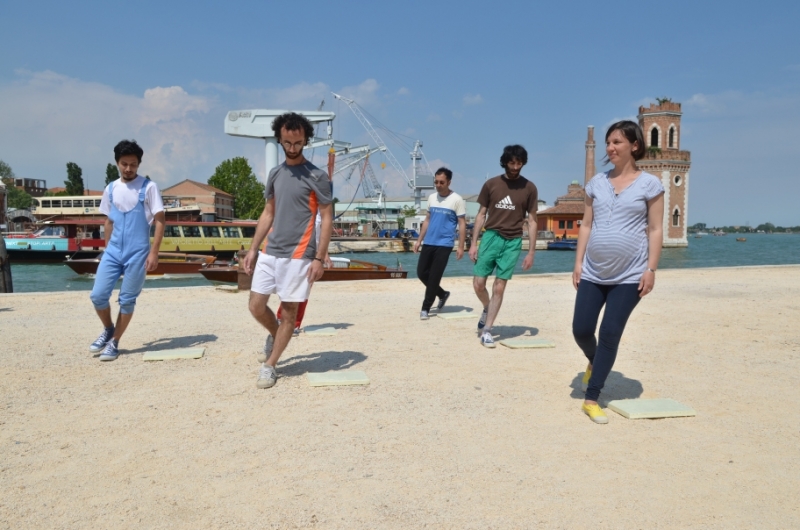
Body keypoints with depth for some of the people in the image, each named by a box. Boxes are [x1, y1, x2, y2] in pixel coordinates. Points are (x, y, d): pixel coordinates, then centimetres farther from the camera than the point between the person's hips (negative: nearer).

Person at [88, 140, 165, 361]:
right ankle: (108, 330, 25)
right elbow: (109, 221, 18)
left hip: (138, 253, -4)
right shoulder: (110, 189, 8)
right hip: (113, 252, 4)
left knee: (127, 300, 3)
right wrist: (107, 248, 15)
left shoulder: (148, 187, -6)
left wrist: (153, 252, -12)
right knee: (98, 295, -1)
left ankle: (114, 342, 18)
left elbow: (159, 220, -7)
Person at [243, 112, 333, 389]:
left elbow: (327, 218, -8)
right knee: (256, 307, 6)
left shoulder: (316, 177, -7)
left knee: (289, 312, 3)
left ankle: (269, 367, 15)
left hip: (298, 256, -5)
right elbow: (268, 214, 16)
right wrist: (253, 248, 10)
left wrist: (319, 258, -14)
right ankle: (275, 336, 36)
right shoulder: (275, 174, 11)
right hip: (269, 253, 5)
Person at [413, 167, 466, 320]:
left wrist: (460, 246, -12)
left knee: (434, 277, -4)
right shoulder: (432, 197, 10)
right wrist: (419, 240, 12)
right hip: (428, 243, 6)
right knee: (421, 272, 7)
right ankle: (442, 294, 28)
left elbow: (462, 224, -7)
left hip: (444, 244, -6)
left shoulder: (457, 200, -7)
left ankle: (425, 308, 5)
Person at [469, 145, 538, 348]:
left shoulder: (529, 188, 2)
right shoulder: (491, 184, 3)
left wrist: (531, 251, -1)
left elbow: (532, 221, 4)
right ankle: (487, 309, 30)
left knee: (499, 287, -1)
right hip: (491, 237, 1)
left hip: (513, 242, -1)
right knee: (478, 283, -2)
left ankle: (487, 331, 7)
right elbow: (481, 215, 7)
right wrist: (474, 243, 0)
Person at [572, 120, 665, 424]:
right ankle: (594, 362, 37)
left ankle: (591, 399, 7)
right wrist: (578, 262, 3)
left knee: (610, 335, -3)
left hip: (629, 275, -3)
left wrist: (651, 269, -10)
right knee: (581, 329, 2)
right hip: (593, 272, 4)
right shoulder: (597, 182, 8)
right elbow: (586, 225, 9)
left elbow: (655, 230, -3)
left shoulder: (649, 184, -2)